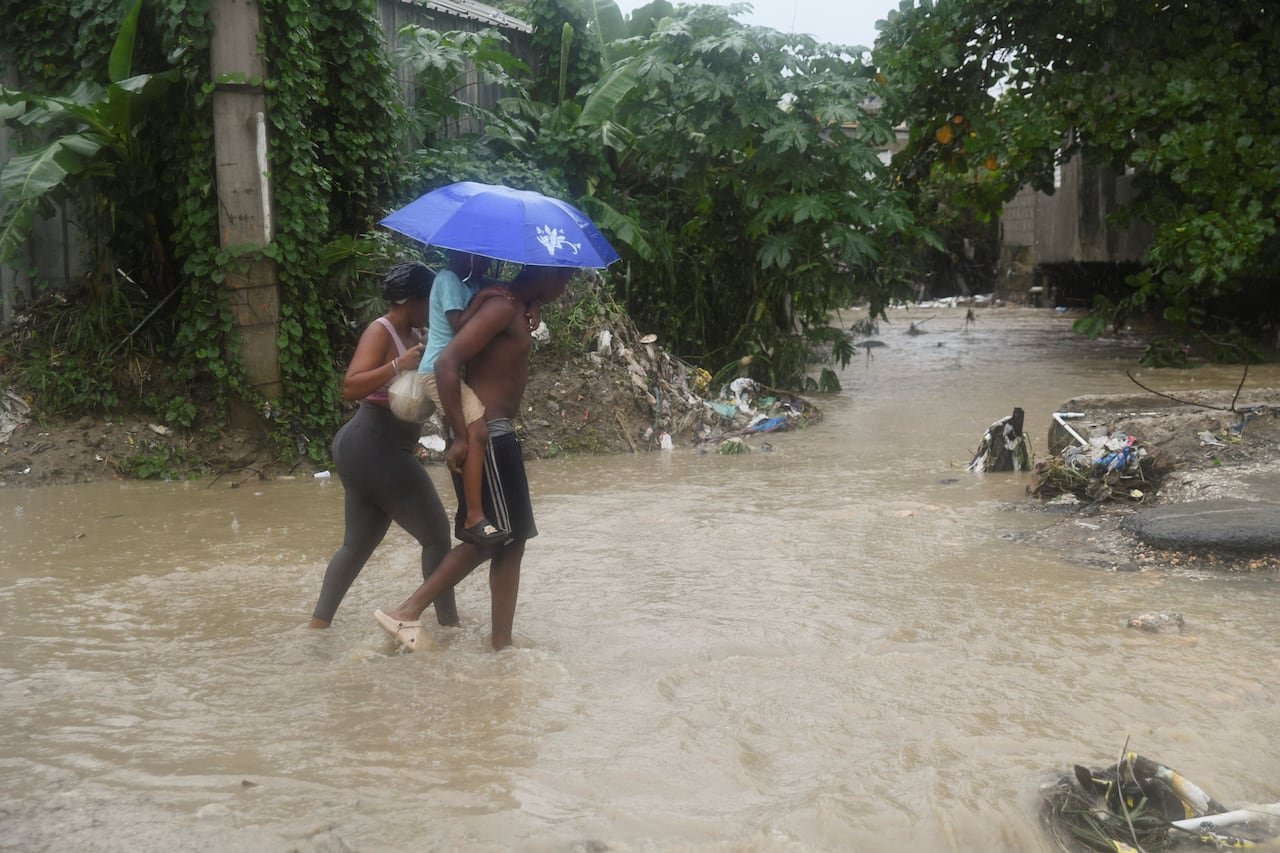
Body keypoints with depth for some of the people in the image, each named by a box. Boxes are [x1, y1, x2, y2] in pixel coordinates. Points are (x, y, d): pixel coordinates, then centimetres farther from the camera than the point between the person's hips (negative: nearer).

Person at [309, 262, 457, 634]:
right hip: (374, 449, -9)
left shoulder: (414, 335, 14)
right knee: (436, 534, -1)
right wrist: (398, 365, -33)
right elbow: (351, 387, -24)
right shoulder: (381, 332, -13)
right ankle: (449, 622, 7)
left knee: (358, 543, 12)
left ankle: (318, 623, 14)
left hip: (372, 449, 9)